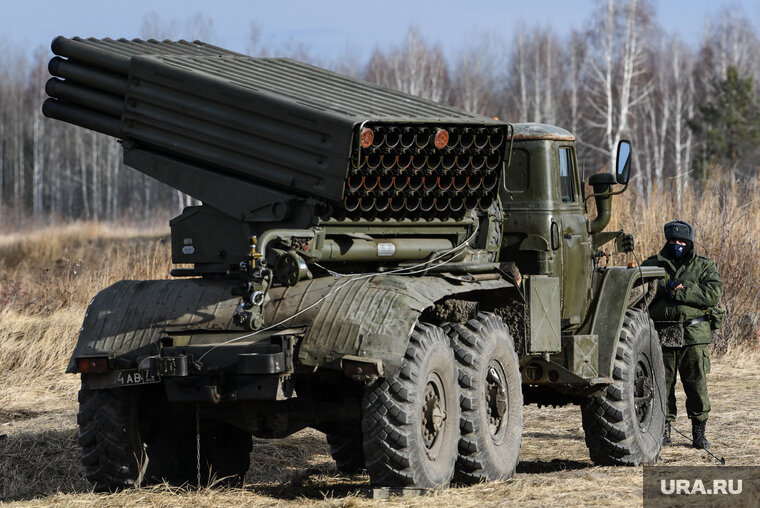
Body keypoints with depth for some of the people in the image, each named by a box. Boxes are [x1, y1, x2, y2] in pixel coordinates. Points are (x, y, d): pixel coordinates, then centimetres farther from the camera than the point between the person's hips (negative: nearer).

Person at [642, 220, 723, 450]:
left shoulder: (704, 266, 9)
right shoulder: (652, 265, 14)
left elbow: (714, 294, -7)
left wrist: (679, 291, -13)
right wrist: (665, 286, -14)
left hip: (694, 335, -1)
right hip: (661, 335, 1)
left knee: (697, 386, -4)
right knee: (662, 384, 3)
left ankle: (699, 432, 7)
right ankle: (664, 429, 14)